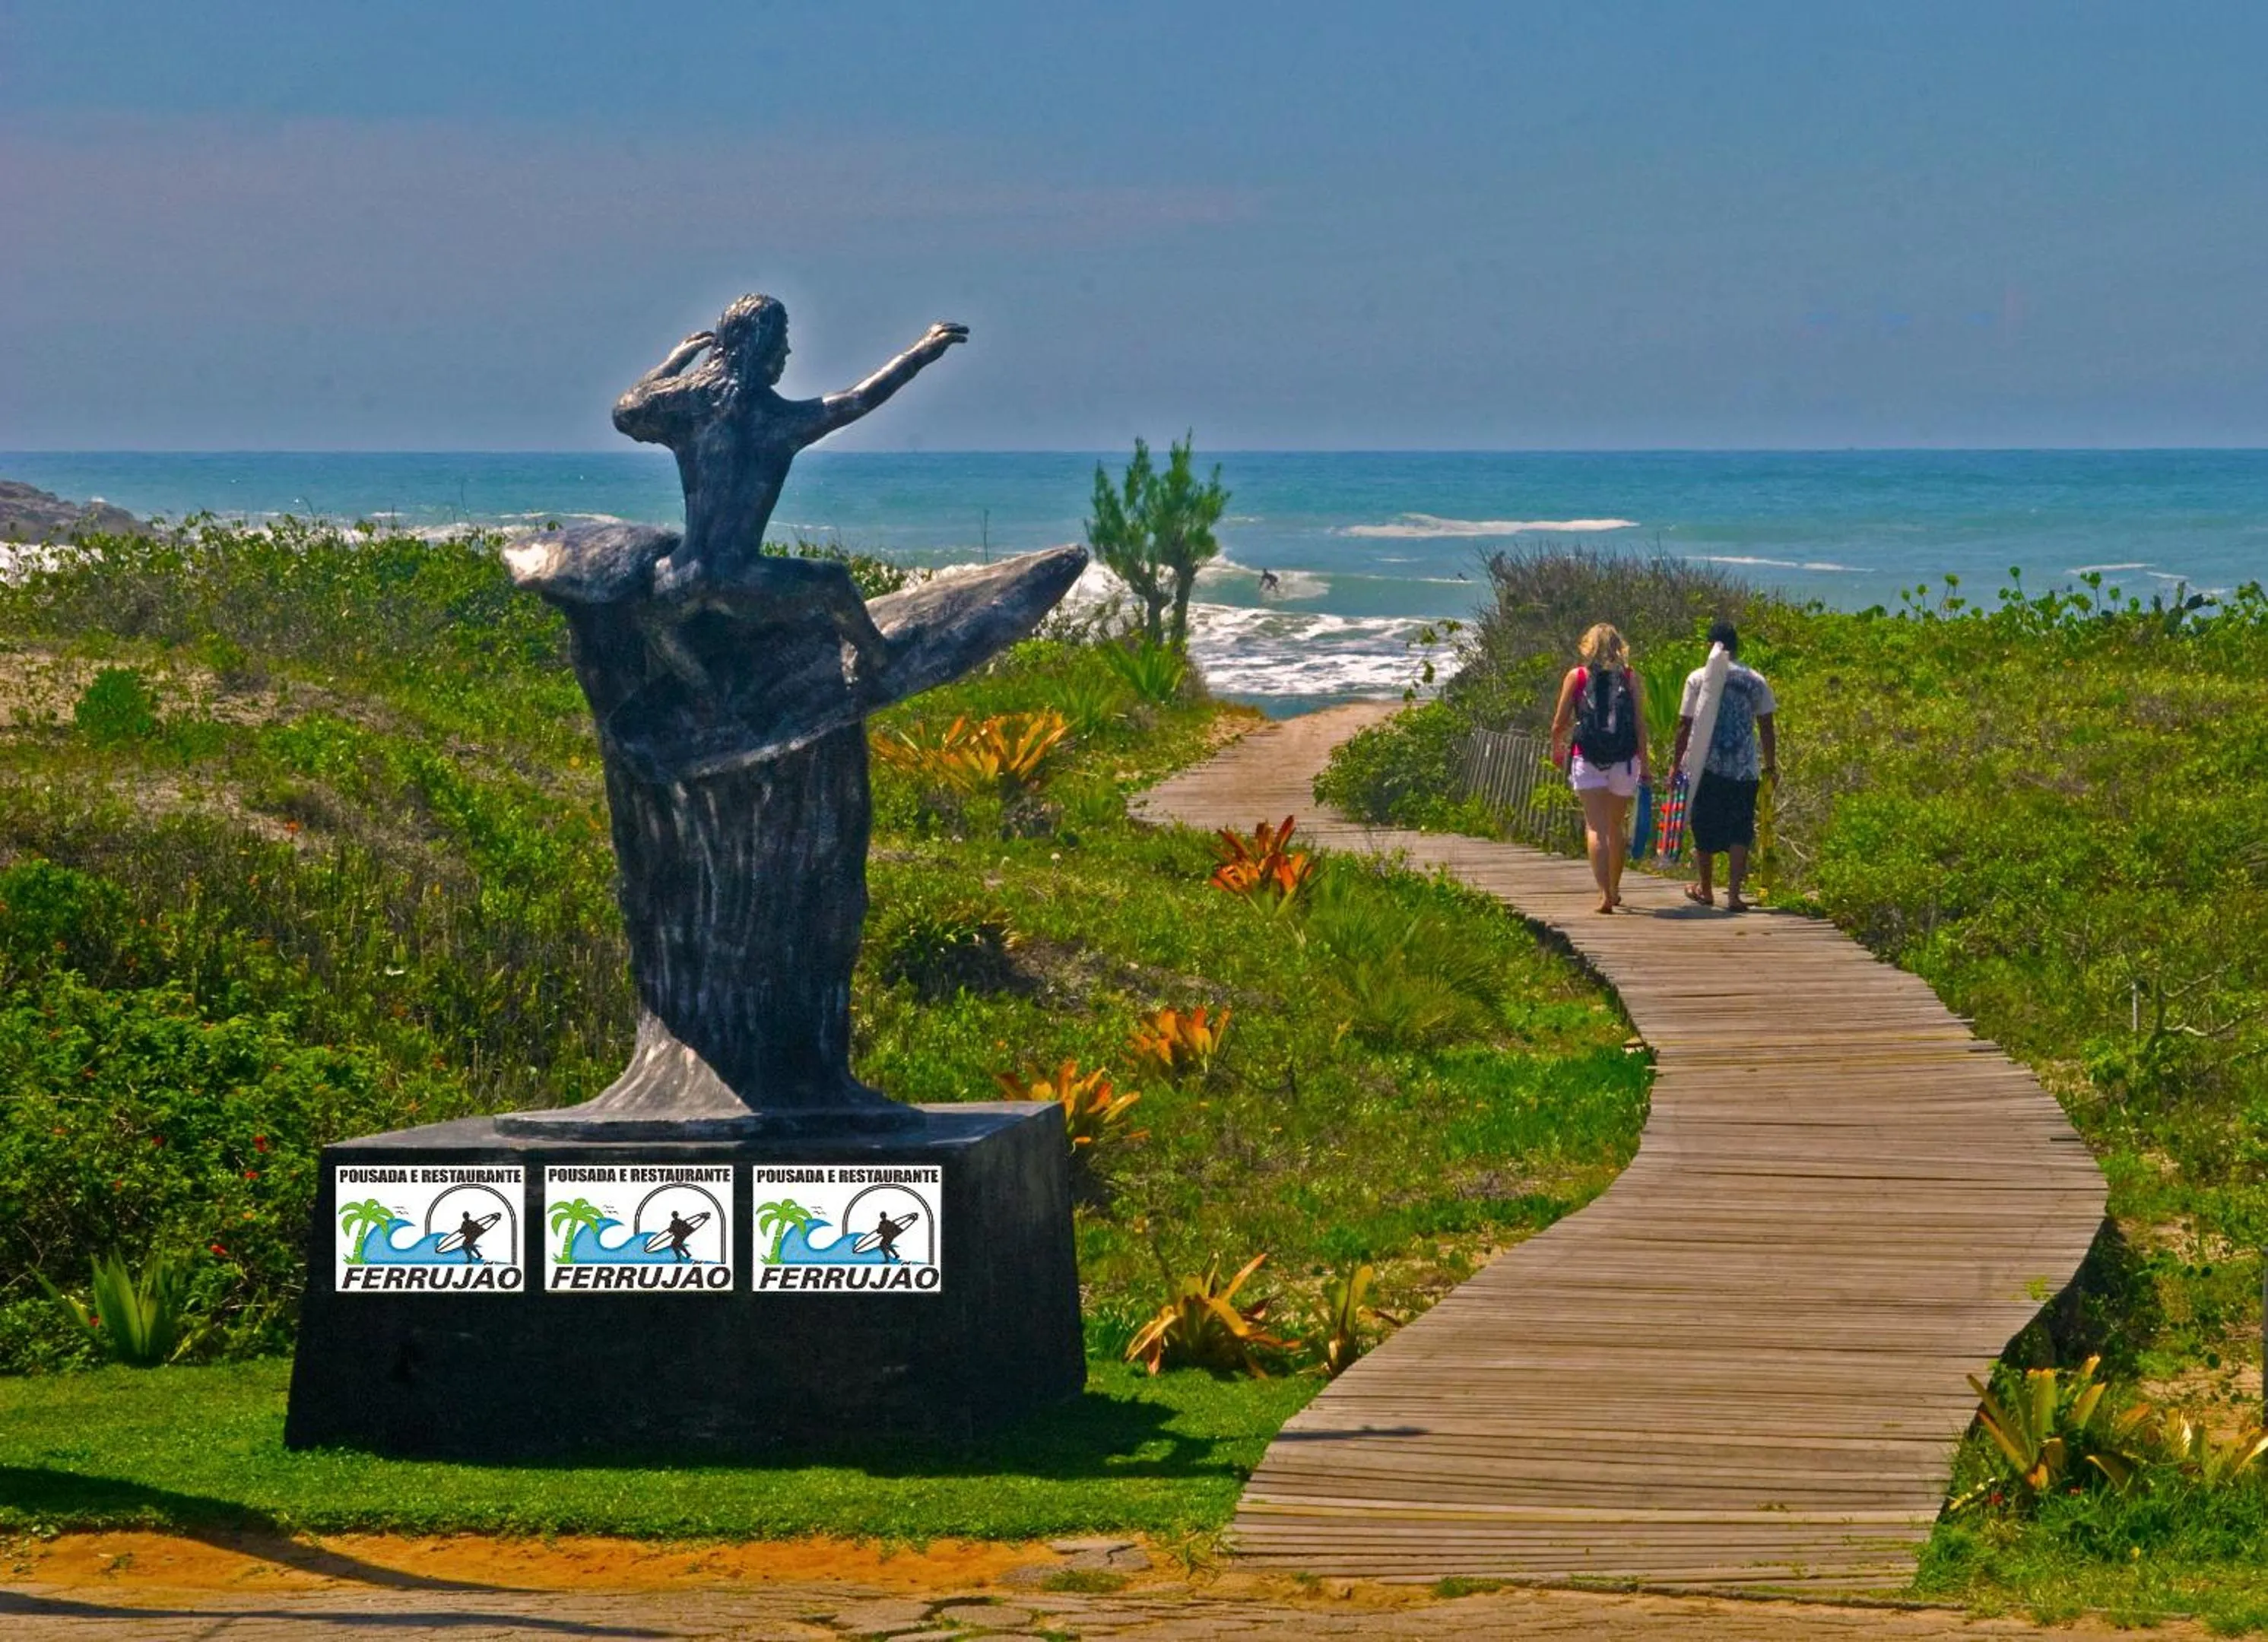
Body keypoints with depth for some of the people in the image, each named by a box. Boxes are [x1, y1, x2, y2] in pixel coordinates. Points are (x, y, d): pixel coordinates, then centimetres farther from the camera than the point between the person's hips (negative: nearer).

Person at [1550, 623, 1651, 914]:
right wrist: (1645, 762, 6)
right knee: (1617, 825, 18)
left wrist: (1556, 748, 23)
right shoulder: (1630, 678, 3)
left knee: (1596, 827, -4)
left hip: (1587, 758, -2)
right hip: (1624, 759, 2)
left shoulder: (1577, 677, 1)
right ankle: (1614, 890, 31)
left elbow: (1560, 723, 3)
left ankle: (1605, 893, -19)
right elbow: (1640, 723, -1)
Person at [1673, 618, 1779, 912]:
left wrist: (1677, 763, 7)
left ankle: (1705, 889, 25)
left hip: (1705, 766, -1)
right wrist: (1771, 765, 15)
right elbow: (1767, 727, 4)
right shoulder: (1756, 681, 0)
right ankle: (1734, 894, -5)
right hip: (1744, 769, 1)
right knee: (1739, 831, 4)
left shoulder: (1698, 679, -4)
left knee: (1704, 828, 14)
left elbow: (1684, 726, -2)